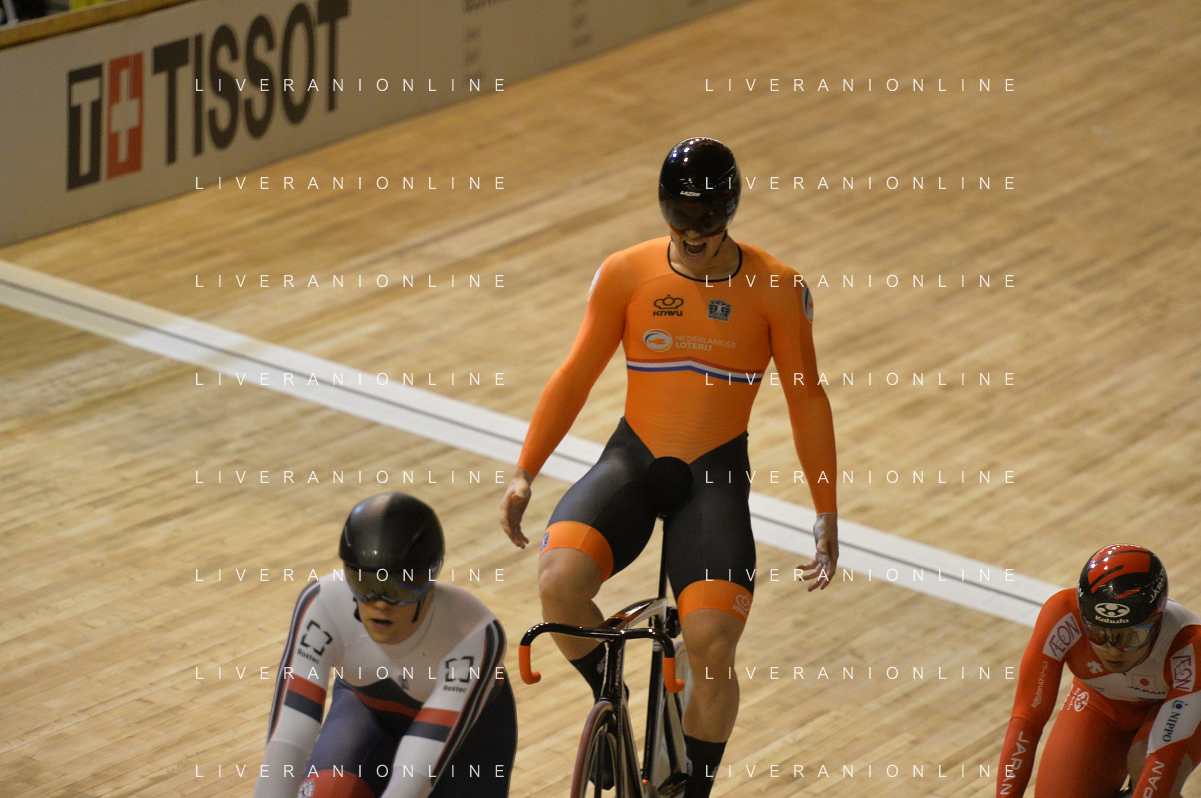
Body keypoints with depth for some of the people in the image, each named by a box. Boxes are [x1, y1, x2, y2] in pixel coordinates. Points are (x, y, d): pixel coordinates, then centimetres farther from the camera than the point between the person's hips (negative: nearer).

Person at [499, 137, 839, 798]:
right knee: (560, 582, -28)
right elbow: (575, 376, 6)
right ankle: (610, 697, 3)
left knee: (711, 644, -22)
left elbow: (806, 399, 4)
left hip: (717, 474, -1)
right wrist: (524, 473, 1)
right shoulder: (626, 274, -2)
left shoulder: (776, 289, -4)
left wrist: (827, 513, 4)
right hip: (631, 462, 1)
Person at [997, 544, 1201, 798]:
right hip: (1099, 701, 2)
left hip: (1171, 706, -2)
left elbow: (1166, 755, -40)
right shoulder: (1062, 617, -36)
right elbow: (1027, 718, -34)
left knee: (1143, 760, -32)